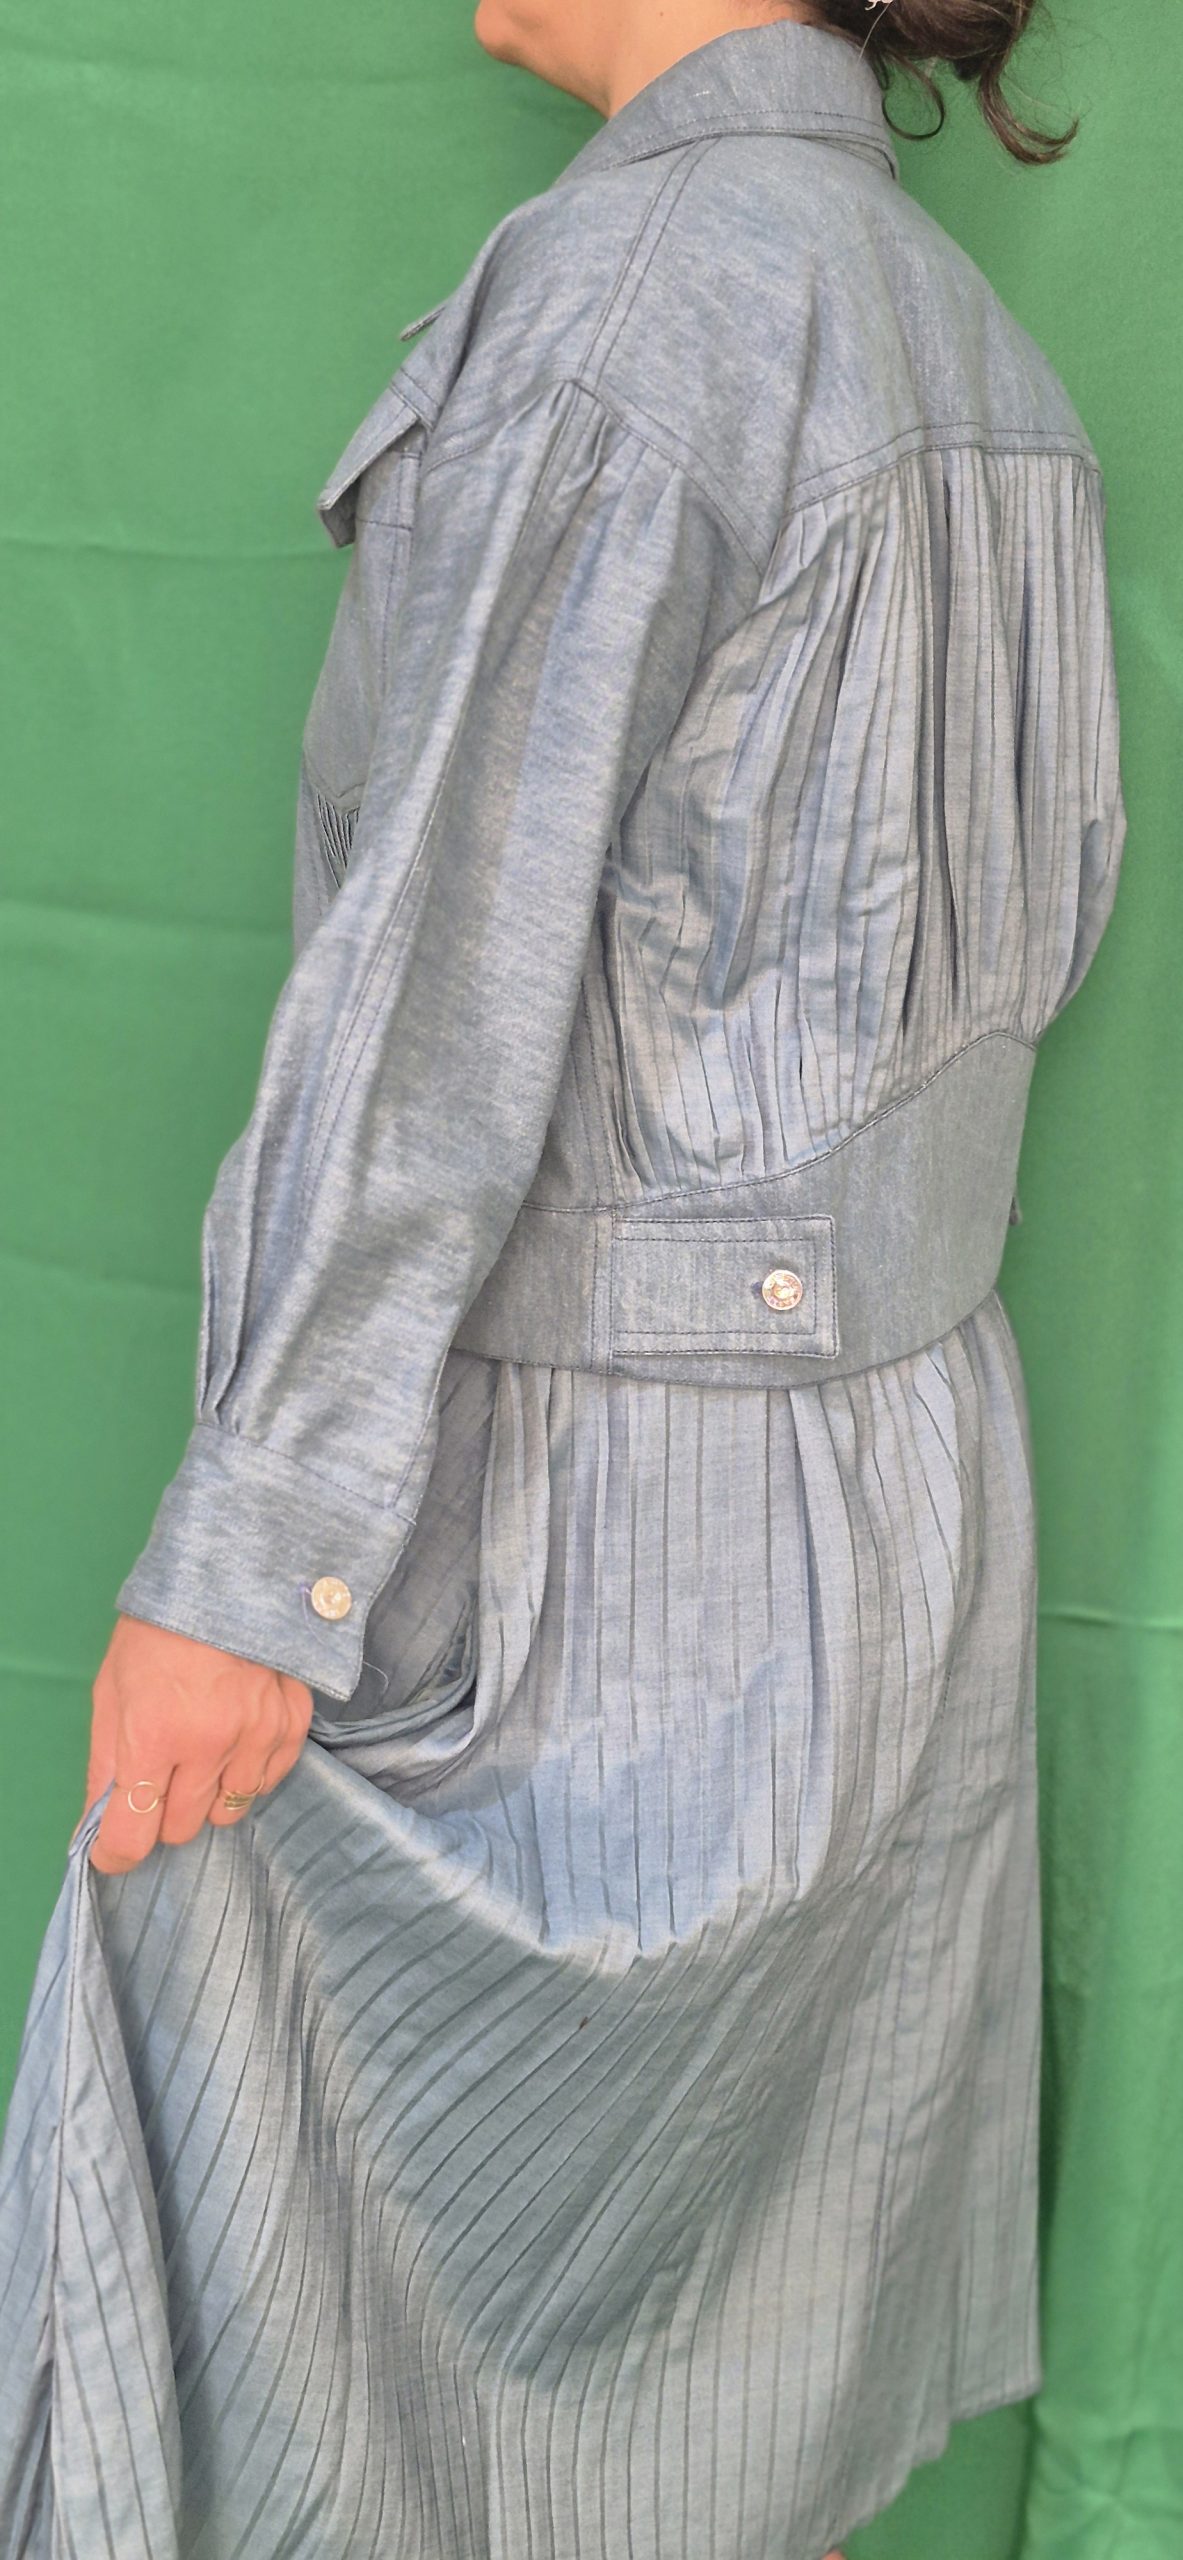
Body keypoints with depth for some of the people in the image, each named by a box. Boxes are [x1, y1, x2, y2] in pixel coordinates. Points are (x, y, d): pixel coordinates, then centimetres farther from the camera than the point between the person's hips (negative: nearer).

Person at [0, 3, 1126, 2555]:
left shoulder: (622, 286, -17)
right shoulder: (980, 355, 9)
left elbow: (449, 993, -21)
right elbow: (1045, 897, 15)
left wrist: (239, 1570, -19)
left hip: (563, 1531, -8)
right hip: (893, 1478, 8)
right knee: (711, 2301, 21)